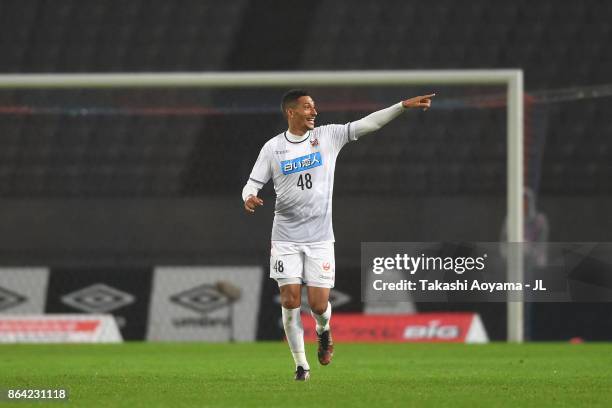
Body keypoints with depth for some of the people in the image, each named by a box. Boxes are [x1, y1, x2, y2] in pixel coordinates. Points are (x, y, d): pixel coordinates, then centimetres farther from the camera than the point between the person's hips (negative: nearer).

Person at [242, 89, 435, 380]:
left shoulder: (328, 136, 2)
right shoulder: (272, 148, 1)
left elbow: (368, 124, -3)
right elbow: (253, 183, 5)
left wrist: (403, 105, -11)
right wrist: (249, 198, -19)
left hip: (319, 238, 0)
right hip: (285, 238, 0)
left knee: (319, 305, -5)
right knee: (290, 302, -6)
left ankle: (323, 331, 31)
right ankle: (301, 365, 9)